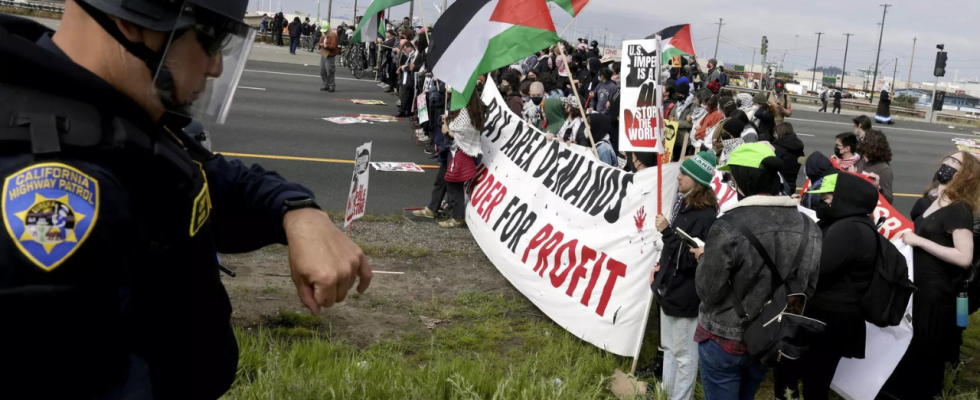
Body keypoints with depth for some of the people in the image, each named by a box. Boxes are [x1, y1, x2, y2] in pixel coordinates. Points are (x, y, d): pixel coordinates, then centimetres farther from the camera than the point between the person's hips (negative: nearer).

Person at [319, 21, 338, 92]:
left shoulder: (333, 35, -12)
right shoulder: (323, 34, 12)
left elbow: (333, 46, -18)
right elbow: (320, 43, 15)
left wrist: (326, 46, -20)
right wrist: (322, 45, -6)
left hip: (330, 56, -8)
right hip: (323, 54, 8)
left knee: (330, 72, -8)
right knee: (322, 71, 10)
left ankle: (332, 86, -1)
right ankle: (325, 85, 19)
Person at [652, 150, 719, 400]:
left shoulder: (705, 216, -23)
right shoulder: (684, 204, 5)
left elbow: (690, 259, -24)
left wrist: (667, 231, -23)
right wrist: (660, 267, 9)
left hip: (685, 295, -10)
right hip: (670, 288, 10)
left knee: (684, 354, 5)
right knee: (668, 347, 22)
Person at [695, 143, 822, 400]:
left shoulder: (729, 226, -26)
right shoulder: (809, 229, -8)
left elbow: (708, 292, -18)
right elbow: (808, 290, 3)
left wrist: (704, 258, 0)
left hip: (725, 340, -5)